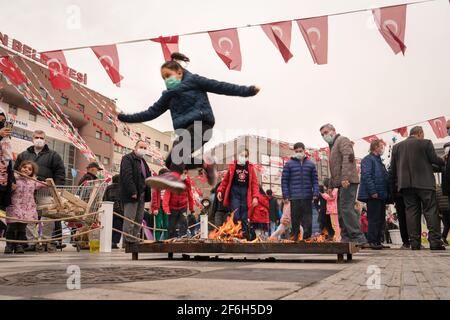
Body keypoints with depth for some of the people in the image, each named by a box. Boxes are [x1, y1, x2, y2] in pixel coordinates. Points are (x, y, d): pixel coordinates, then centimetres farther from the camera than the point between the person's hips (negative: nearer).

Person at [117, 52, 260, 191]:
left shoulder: (193, 80, 8)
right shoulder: (169, 95, 23)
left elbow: (220, 87, 2)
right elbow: (152, 112, 24)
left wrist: (248, 90, -6)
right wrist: (125, 118, 19)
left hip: (201, 123, -7)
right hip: (185, 130, 7)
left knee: (182, 141, -36)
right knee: (171, 161, -9)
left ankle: (174, 176, -56)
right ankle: (205, 163, 4)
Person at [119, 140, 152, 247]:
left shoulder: (143, 161, 22)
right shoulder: (127, 158, -6)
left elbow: (147, 177, 22)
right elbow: (127, 176, -17)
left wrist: (147, 193, 9)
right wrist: (133, 192, -23)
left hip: (142, 194, 9)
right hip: (131, 195, -9)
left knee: (139, 220, 9)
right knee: (130, 220, -9)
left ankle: (135, 241, 14)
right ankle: (127, 242, -7)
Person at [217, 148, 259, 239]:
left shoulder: (250, 167, 7)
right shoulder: (232, 166, 6)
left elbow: (255, 183, 4)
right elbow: (225, 180, 9)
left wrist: (255, 197, -4)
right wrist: (220, 190, -1)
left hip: (245, 194, 1)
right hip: (234, 192, -1)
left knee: (244, 217, 5)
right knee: (235, 216, -8)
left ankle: (245, 235, 11)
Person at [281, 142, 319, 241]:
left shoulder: (310, 164, 11)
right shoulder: (289, 164, 5)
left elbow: (315, 180, 11)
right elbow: (284, 180, 2)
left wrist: (315, 193, -1)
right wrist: (286, 195, -5)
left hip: (307, 197, 2)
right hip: (294, 197, -2)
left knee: (307, 218, 4)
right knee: (295, 218, 2)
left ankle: (307, 236, 11)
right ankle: (294, 236, 9)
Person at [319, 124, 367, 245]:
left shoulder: (342, 140, 0)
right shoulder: (333, 146, 28)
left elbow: (348, 158, -16)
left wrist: (345, 177, -27)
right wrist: (331, 185, 22)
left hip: (347, 182, -10)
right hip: (341, 183, 10)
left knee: (346, 209, -16)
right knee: (341, 212, 7)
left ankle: (359, 239, -17)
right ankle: (346, 239, 9)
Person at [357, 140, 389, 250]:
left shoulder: (379, 161, 22)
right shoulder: (368, 159, -7)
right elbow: (366, 176, -17)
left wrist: (386, 194, 16)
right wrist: (373, 192, -23)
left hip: (382, 195, 10)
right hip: (374, 196, -10)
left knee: (381, 219, 11)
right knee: (374, 219, -8)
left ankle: (378, 241, 17)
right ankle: (372, 242, -3)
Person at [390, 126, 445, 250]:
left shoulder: (397, 147, 10)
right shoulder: (426, 143, -1)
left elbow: (393, 167, 9)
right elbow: (434, 160, -3)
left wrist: (398, 181, 20)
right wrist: (444, 162, 17)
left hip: (405, 184, 3)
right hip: (425, 183, -3)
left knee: (411, 211, 4)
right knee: (431, 211, 0)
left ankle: (414, 242, 1)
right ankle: (435, 241, -6)